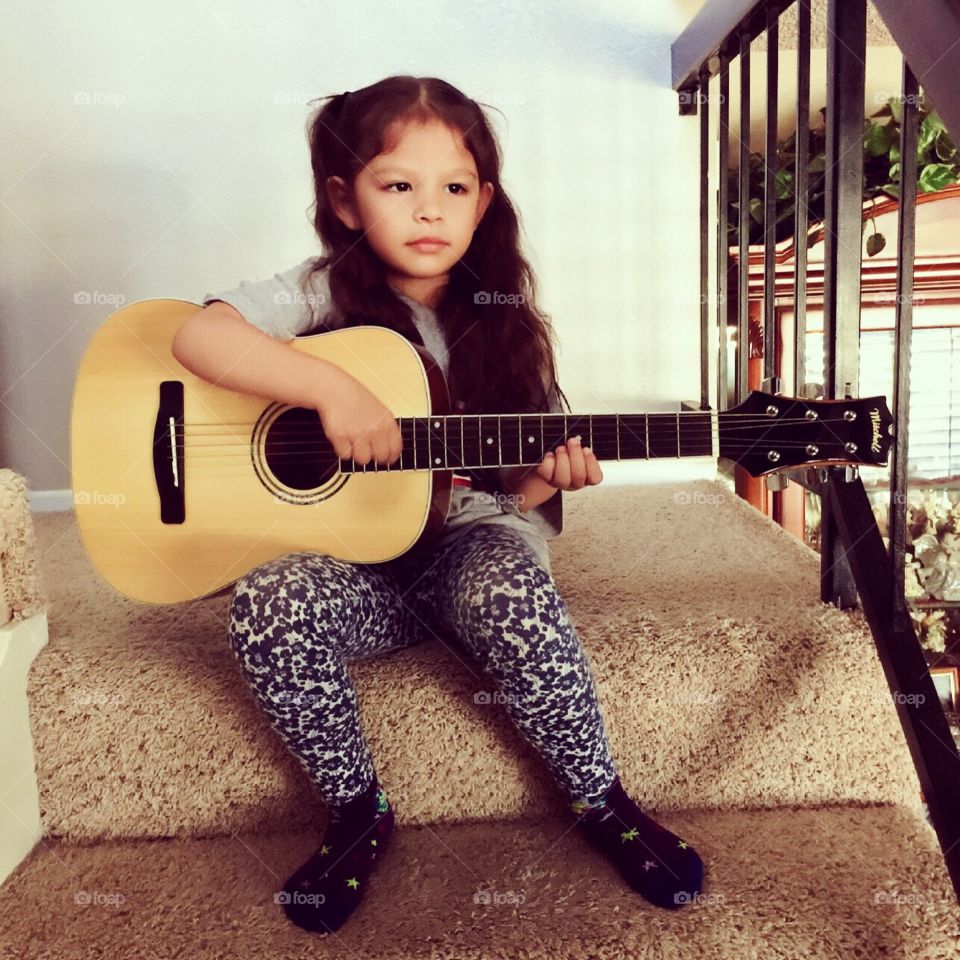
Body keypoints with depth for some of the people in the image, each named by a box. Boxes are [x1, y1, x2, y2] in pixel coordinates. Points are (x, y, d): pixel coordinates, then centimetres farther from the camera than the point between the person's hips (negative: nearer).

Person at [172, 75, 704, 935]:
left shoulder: (501, 316, 2)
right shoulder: (323, 294, -4)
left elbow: (515, 481, 4)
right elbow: (199, 334, -21)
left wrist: (548, 470, -20)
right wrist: (331, 388, -32)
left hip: (471, 536, 1)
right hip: (353, 555, 0)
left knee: (513, 599, -33)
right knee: (267, 607, -29)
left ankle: (603, 803, -6)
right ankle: (359, 811, -4)